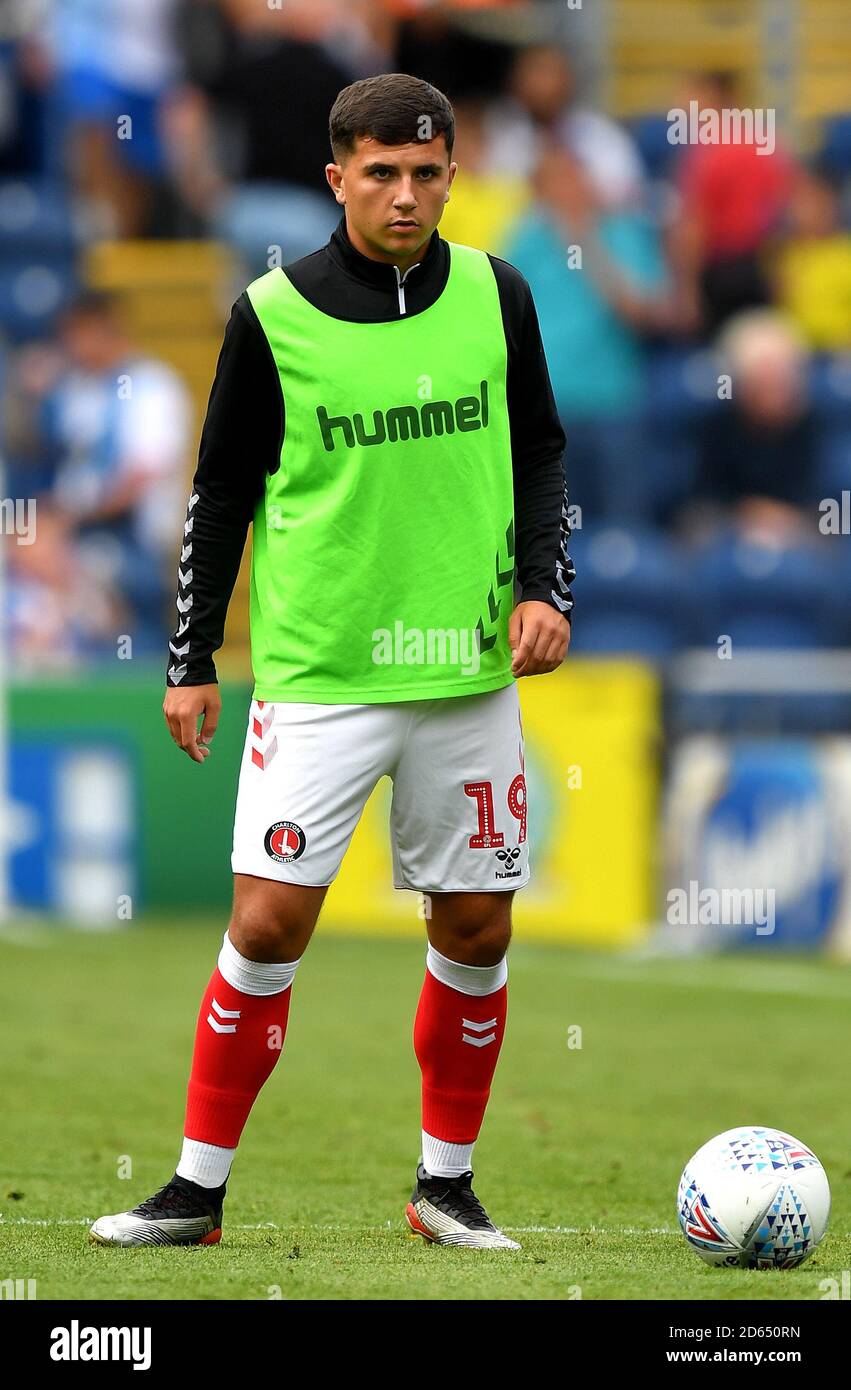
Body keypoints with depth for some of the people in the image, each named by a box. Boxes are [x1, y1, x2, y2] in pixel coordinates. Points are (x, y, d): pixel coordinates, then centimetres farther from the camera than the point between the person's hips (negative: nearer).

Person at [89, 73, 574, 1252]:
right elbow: (224, 490, 3)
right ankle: (200, 1187, 0)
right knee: (269, 922, -9)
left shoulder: (495, 297, 2)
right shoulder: (275, 315, -5)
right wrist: (192, 661, 3)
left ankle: (448, 1183, 20)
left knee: (476, 928, 6)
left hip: (469, 672, 3)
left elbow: (537, 456, 13)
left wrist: (543, 587, -2)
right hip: (318, 672, -3)